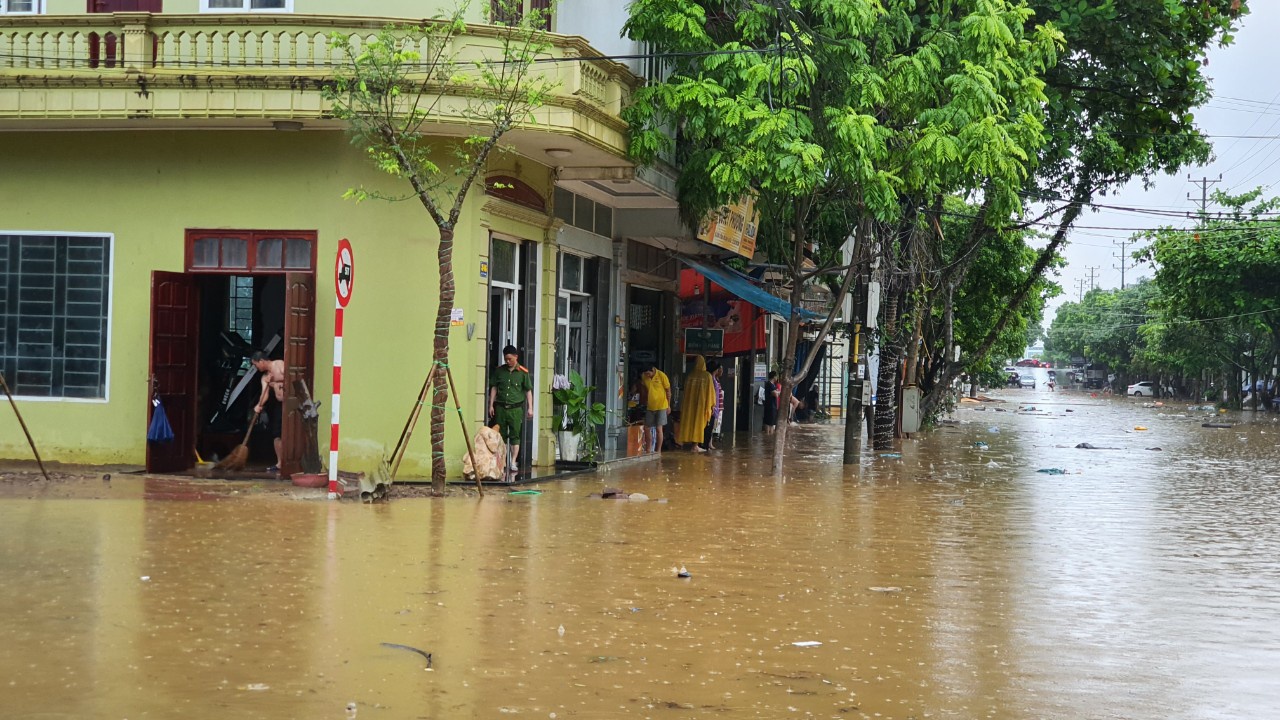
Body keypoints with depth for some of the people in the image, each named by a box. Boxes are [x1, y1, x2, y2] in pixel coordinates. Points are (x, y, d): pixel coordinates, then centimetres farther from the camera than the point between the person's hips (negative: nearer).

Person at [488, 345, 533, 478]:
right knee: (501, 435, 6)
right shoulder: (499, 370, 6)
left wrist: (530, 408, -2)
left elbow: (528, 390, 3)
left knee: (515, 436, -2)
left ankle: (513, 462, 0)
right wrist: (491, 405, 6)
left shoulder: (523, 372, -1)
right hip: (500, 407, 2)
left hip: (516, 408, -2)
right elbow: (493, 388, 11)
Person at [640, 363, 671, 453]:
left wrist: (668, 405, 0)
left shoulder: (662, 376, -14)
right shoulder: (644, 377, -2)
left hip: (661, 406, -5)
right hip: (650, 407, 5)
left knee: (658, 429, -7)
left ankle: (658, 451, 1)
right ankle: (648, 451, 18)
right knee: (647, 428, 6)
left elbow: (668, 391, -4)